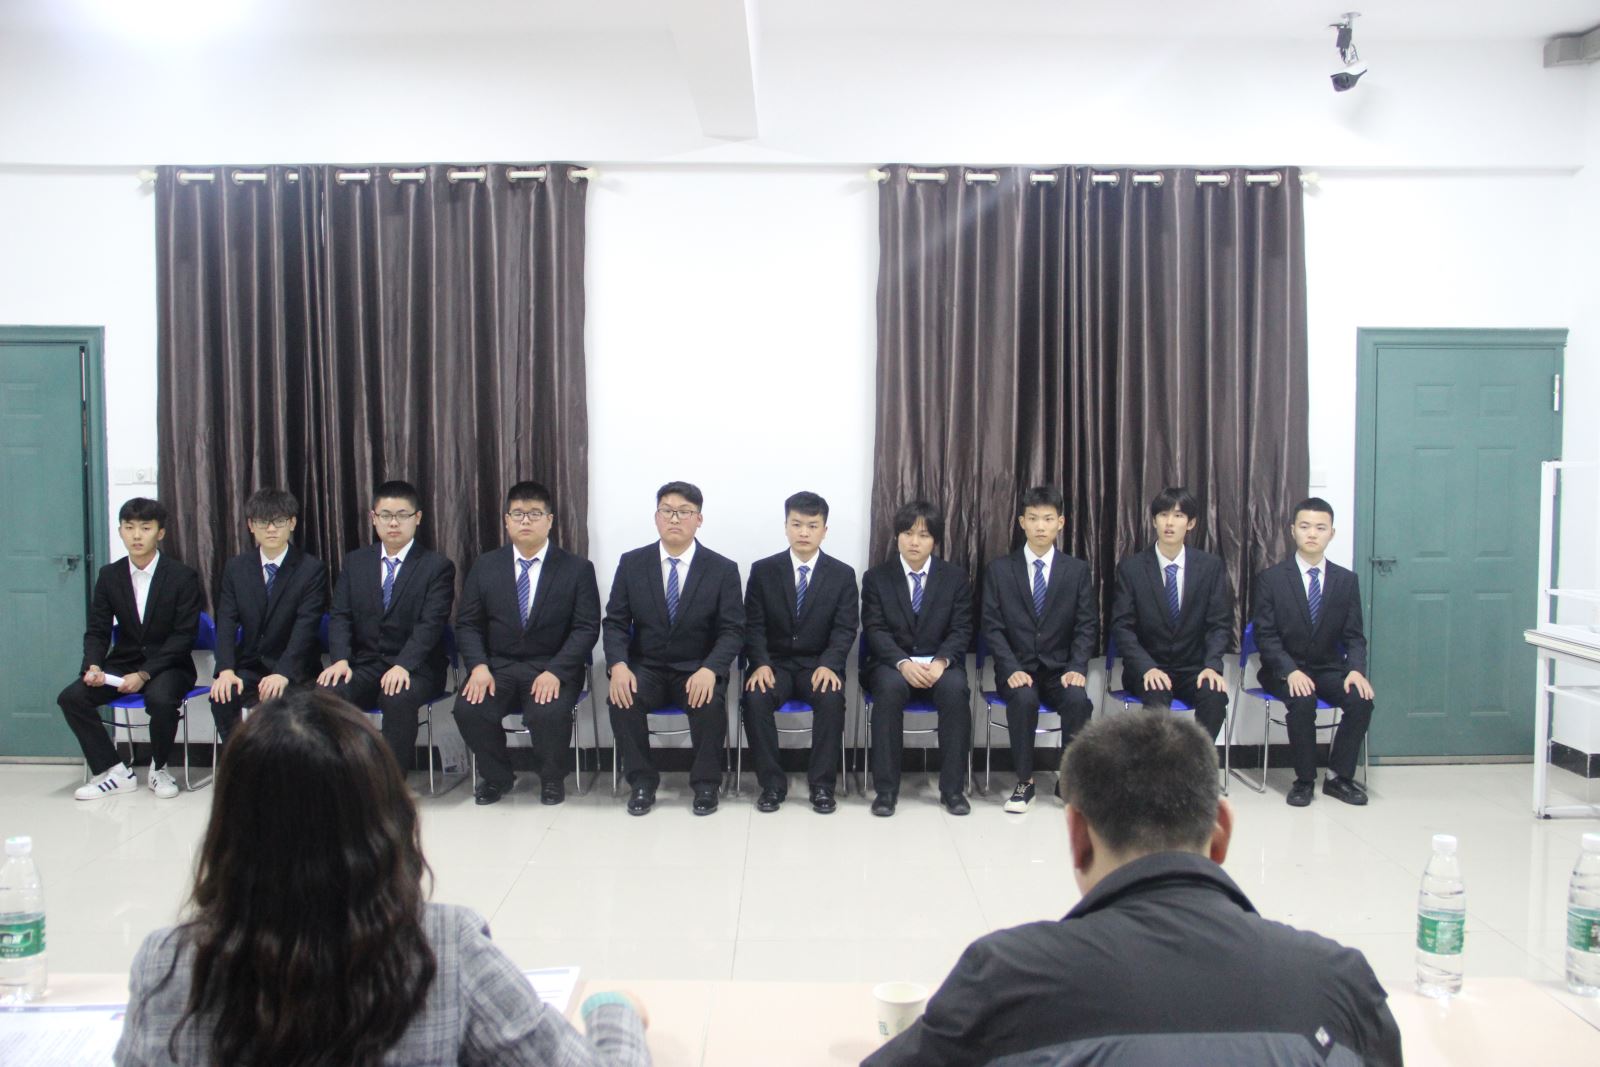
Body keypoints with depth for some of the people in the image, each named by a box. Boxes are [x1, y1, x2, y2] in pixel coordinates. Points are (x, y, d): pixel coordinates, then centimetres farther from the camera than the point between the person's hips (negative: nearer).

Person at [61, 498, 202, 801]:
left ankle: (158, 769, -7)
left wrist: (144, 674, -22)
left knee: (160, 699, -35)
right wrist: (93, 666, -17)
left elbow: (184, 636, -12)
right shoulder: (109, 575, 5)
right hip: (122, 663, 5)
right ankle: (113, 771, -5)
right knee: (71, 697, -18)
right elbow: (97, 630, 5)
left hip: (168, 666, -4)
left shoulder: (183, 577, -8)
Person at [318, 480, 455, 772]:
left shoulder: (437, 566, 0)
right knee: (326, 691, -27)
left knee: (399, 698, -36)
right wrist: (341, 659, -13)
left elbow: (430, 624, -11)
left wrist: (403, 666, -26)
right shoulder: (355, 562, 14)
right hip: (364, 665, 4)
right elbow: (340, 617, 6)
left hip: (414, 669, -3)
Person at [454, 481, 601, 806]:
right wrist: (479, 666, -13)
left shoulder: (577, 569, 0)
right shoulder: (485, 567, 8)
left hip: (552, 668, -2)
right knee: (468, 709, -26)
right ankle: (497, 776, 5)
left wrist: (554, 671, -21)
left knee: (549, 713, -32)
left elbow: (586, 628, -6)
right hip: (498, 666, 3)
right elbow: (467, 624, 6)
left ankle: (552, 778, 2)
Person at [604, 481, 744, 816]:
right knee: (621, 699, -29)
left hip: (697, 670, -1)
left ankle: (705, 782, -9)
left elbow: (732, 630, -8)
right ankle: (642, 780, -8)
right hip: (646, 667, 2)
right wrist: (618, 665, -20)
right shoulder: (631, 563, 1)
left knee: (710, 703, -32)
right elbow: (615, 622, 0)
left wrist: (709, 669, -27)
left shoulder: (723, 569, -4)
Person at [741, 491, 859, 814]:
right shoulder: (763, 570, 3)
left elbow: (845, 629, -4)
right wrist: (760, 663, -20)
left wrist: (828, 665, -23)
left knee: (831, 698, -32)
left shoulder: (843, 574, 2)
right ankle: (772, 782, -16)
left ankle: (822, 784, -18)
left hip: (819, 664, 0)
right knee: (755, 698, -30)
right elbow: (753, 625, -1)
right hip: (775, 663, 1)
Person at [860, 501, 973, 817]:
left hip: (940, 665, 1)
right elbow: (875, 630, -5)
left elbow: (960, 631, 0)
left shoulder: (956, 578, 7)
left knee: (955, 688, -33)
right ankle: (885, 788, -28)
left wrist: (941, 662, -21)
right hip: (892, 664, -1)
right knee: (890, 688, -35)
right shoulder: (876, 577, 4)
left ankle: (953, 788, -22)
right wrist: (903, 663, -23)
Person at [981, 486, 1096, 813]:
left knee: (1078, 699, -31)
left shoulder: (1077, 570, 6)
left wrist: (1077, 667, -15)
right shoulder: (1000, 569, 3)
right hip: (1017, 669, -1)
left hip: (1060, 669, 1)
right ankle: (1024, 782, -18)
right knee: (1023, 698, -34)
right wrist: (1012, 669, -17)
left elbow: (1087, 626, 1)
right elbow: (992, 627, -3)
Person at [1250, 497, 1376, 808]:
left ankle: (1338, 777, -8)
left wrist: (1356, 669, -17)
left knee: (1361, 699, -25)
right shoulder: (1271, 578, -3)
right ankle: (1304, 779, -14)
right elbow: (1265, 636, -8)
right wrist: (1290, 671, -23)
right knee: (1302, 702, -33)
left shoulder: (1347, 580, 5)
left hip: (1329, 668, 3)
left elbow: (1354, 636, 4)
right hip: (1284, 670, -3)